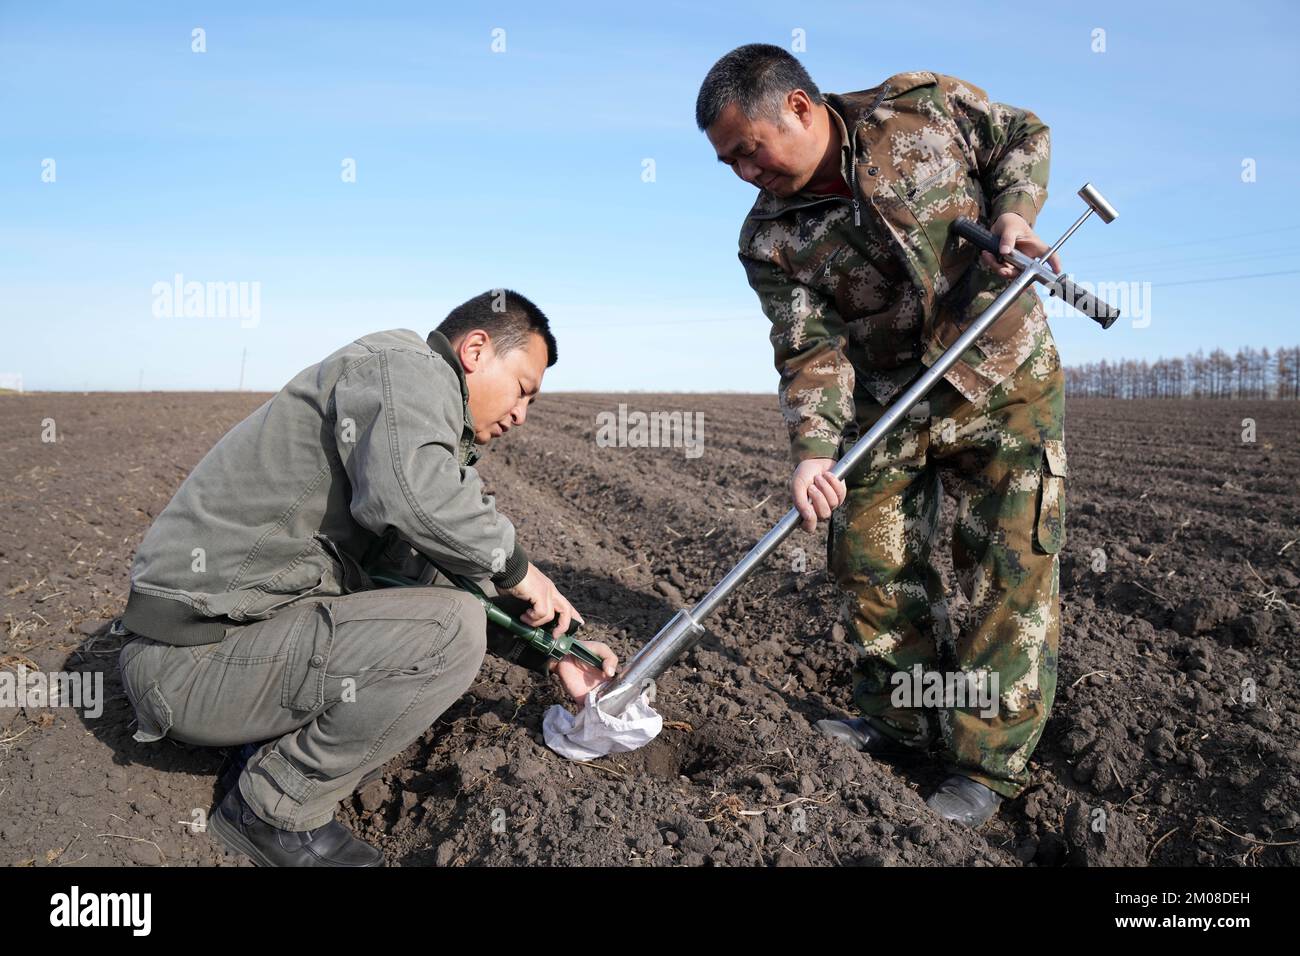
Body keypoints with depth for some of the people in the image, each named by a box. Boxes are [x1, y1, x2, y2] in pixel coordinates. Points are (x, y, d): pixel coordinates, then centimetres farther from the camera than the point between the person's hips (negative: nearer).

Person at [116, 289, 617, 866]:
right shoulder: (404, 364, -11)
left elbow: (433, 575, 20)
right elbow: (411, 490, -35)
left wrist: (550, 656, 14)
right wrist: (516, 568, -17)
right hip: (193, 659, -10)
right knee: (450, 632, -23)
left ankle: (278, 742, 9)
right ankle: (273, 812, -5)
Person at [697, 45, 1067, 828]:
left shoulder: (926, 106, -10)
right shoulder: (769, 241, -7)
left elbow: (1025, 136, 7)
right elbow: (811, 349, -13)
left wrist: (1014, 210, -13)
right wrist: (814, 448, -28)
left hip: (1008, 379, -2)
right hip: (889, 402, 3)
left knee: (1013, 567, -4)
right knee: (872, 555, 6)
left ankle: (990, 760, 9)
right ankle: (903, 713, 27)